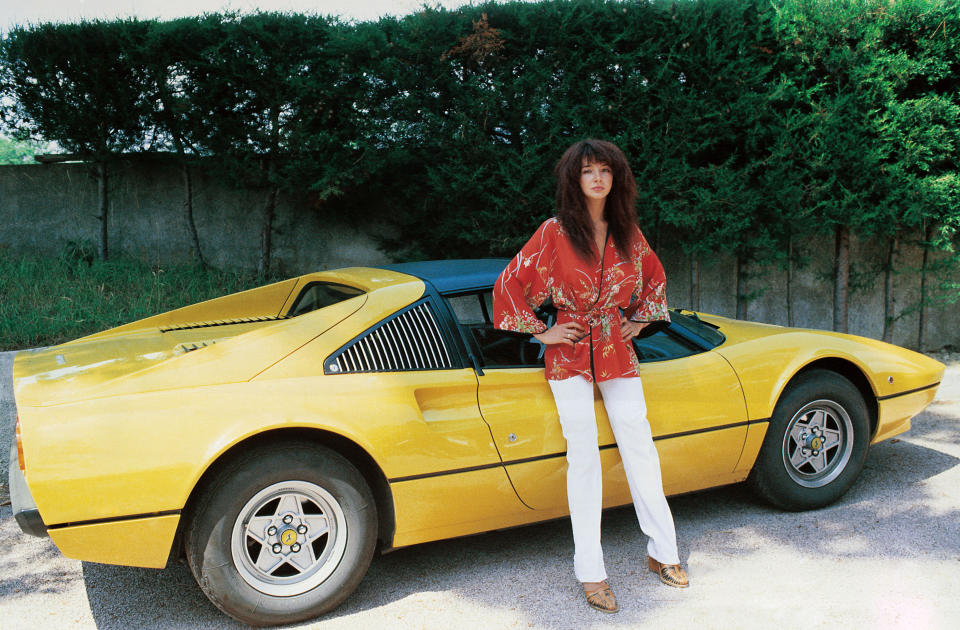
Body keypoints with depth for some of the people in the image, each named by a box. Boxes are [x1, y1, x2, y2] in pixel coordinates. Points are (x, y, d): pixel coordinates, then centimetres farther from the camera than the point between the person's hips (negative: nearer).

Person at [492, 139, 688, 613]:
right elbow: (508, 285, -6)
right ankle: (591, 573, 10)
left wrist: (640, 320, 13)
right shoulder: (555, 232, -7)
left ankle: (663, 554, 23)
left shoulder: (627, 232, 5)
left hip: (618, 351, 4)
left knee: (640, 450, 6)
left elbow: (654, 276, 23)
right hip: (569, 355, -3)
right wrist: (541, 333, -6)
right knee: (584, 459, -1)